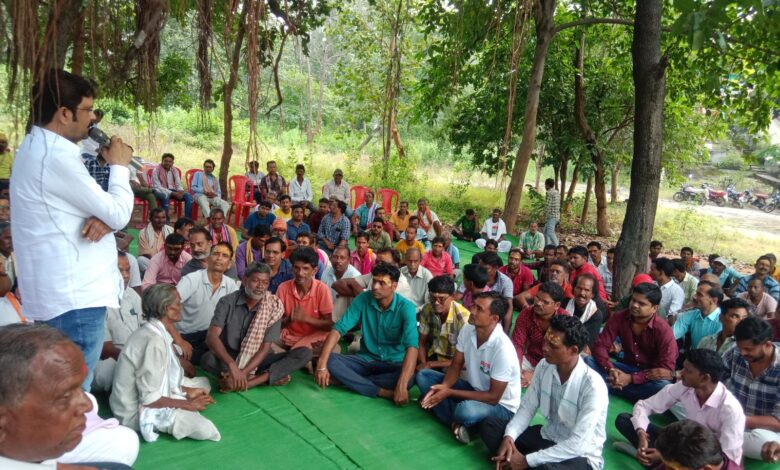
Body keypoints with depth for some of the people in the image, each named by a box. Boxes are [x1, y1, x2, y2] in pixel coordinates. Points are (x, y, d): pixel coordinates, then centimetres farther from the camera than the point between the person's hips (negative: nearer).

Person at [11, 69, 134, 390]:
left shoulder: (38, 147, 14)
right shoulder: (56, 155, -19)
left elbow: (97, 205, 15)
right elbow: (120, 215, -16)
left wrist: (103, 217, -8)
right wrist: (119, 166, -1)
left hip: (57, 291, 10)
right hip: (74, 295, -10)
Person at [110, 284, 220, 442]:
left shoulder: (156, 332, 2)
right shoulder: (154, 340, -28)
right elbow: (149, 398, -27)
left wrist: (187, 391, 2)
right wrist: (188, 404, -18)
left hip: (147, 396, 9)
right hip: (137, 411, -9)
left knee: (202, 383, 16)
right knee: (205, 429, -24)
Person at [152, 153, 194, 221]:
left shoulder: (175, 171, 8)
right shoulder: (156, 170, -9)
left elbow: (178, 185, 9)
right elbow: (157, 187, -16)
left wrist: (181, 191, -18)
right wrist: (172, 193, -26)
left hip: (172, 191, 5)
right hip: (160, 191, -5)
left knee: (188, 196, -18)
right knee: (165, 196, -41)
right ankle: (166, 220, -30)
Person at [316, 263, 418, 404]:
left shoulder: (406, 307, -19)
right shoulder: (363, 299, -10)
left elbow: (412, 346, -31)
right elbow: (338, 329, -14)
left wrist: (401, 386, -45)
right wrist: (322, 363, -28)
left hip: (393, 363, -3)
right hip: (366, 359, 3)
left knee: (410, 378, -36)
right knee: (330, 361, -23)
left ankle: (351, 381, -22)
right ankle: (384, 392, -28)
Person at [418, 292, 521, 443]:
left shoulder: (503, 349, -30)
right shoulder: (467, 330, -10)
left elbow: (493, 397, -24)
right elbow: (456, 366, 2)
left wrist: (450, 393, -23)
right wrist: (444, 387, -20)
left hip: (501, 406, -7)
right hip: (473, 389, 8)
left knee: (465, 410, -41)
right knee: (423, 375, -5)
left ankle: (460, 423, -5)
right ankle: (457, 424, -17)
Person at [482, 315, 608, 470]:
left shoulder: (593, 386, -26)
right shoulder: (544, 366, -7)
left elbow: (578, 444, -28)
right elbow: (527, 407, 0)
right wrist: (509, 436, -20)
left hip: (580, 455, -6)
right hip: (548, 437, 6)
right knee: (489, 426, -5)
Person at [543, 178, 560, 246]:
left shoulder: (549, 193, -12)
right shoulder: (557, 192, 17)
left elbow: (547, 205, -17)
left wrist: (546, 217, -13)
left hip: (551, 216, -10)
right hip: (557, 215, 10)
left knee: (550, 232, -13)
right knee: (546, 231, 16)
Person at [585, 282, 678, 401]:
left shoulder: (663, 330, -18)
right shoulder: (619, 318, -9)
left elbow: (666, 370, -22)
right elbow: (600, 346, -10)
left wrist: (631, 378, -30)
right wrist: (610, 369, -30)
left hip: (651, 374, -2)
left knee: (664, 386, -38)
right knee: (588, 361, -18)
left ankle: (612, 388, -26)